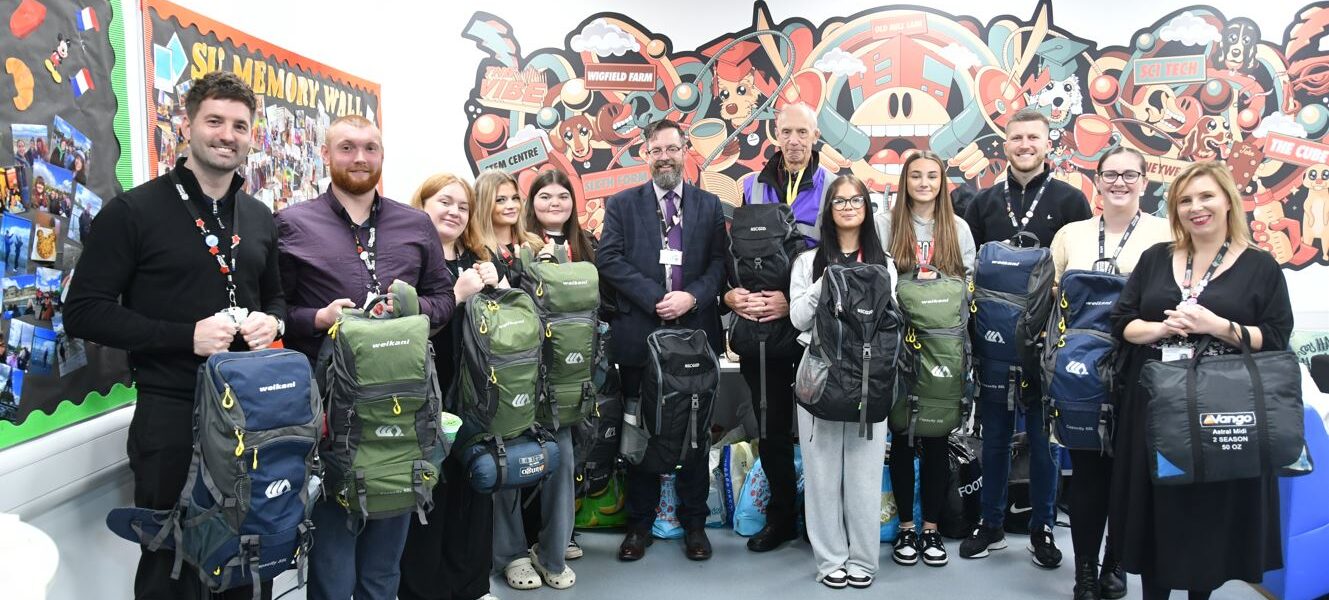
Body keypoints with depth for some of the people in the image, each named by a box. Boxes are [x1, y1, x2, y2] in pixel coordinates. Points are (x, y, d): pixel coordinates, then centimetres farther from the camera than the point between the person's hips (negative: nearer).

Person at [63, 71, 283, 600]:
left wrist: (273, 321, -3)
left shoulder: (259, 217, 10)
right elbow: (83, 312, -11)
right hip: (172, 415, -5)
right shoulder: (133, 212, -7)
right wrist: (188, 336, -21)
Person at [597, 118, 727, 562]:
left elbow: (719, 262, 4)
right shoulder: (622, 204, 7)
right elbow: (609, 259, -4)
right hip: (639, 334, -1)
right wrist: (655, 299, -13)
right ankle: (640, 524, 19)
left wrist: (692, 296, -14)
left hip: (695, 331, 1)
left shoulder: (709, 205, 10)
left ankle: (694, 524, 19)